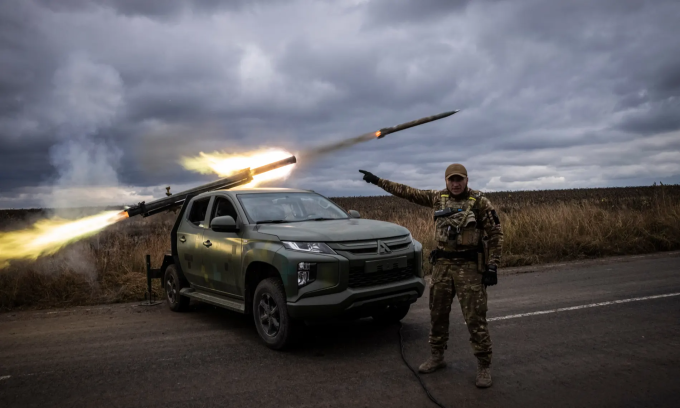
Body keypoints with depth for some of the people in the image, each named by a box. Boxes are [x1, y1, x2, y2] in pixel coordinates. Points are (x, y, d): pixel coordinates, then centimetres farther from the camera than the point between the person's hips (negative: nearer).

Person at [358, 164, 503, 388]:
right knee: (438, 313, 13)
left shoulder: (479, 202, -6)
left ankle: (484, 365, 11)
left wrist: (493, 266, -11)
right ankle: (437, 356, 30)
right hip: (442, 264, 5)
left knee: (475, 317, -3)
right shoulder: (438, 197, 6)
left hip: (469, 266, -4)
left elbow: (495, 233, -5)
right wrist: (377, 180, 8)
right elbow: (407, 192, 9)